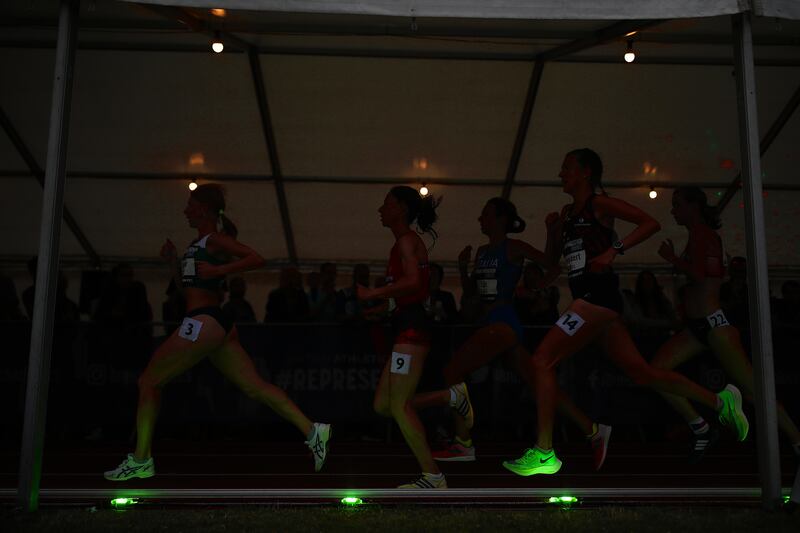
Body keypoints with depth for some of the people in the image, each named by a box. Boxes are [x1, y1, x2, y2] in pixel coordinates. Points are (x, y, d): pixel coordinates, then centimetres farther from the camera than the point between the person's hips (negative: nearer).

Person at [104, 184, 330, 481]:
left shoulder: (214, 239, -5)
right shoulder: (199, 242, 22)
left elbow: (256, 259, -16)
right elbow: (187, 284, 28)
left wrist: (219, 270, -20)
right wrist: (172, 260, 16)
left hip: (204, 321, -10)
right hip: (217, 324, 10)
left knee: (149, 381, 1)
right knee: (255, 386, 2)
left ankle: (140, 461, 7)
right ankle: (312, 431, -5)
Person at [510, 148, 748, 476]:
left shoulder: (599, 204, -2)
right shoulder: (568, 213, 21)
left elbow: (651, 223, -8)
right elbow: (551, 259, 23)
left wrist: (614, 250, -17)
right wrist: (552, 230, 6)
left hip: (597, 297, -9)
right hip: (590, 301, 9)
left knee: (542, 361, -14)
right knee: (642, 372, 10)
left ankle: (543, 453, -12)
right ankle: (720, 401, 21)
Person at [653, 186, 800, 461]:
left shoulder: (703, 234, -9)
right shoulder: (697, 237, 18)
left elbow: (699, 274, -23)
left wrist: (671, 258, -10)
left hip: (714, 324, -9)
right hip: (697, 327, 9)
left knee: (752, 389, -6)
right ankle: (701, 429, 2)